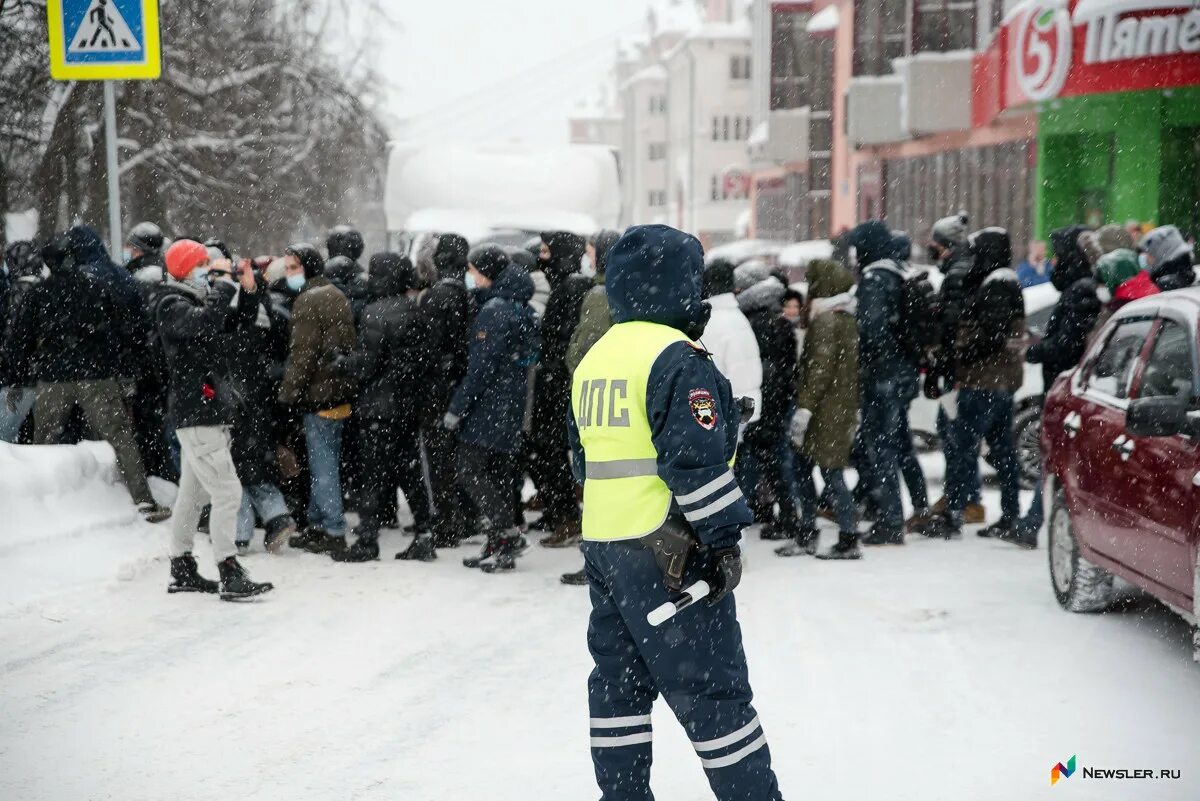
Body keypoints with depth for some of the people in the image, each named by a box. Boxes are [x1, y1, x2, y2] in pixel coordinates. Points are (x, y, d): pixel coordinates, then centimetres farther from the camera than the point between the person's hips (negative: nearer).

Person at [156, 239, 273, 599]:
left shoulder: (200, 301, 17)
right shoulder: (173, 306, -12)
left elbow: (240, 323, 20)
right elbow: (206, 323, -31)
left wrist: (248, 290, 5)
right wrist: (224, 284, -22)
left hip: (208, 412, 10)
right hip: (196, 414, -10)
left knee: (193, 492, 15)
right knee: (227, 492, -13)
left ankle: (182, 570, 24)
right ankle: (230, 576, -12)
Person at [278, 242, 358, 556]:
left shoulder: (308, 301, -14)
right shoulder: (336, 295, 16)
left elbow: (303, 354, -17)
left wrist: (288, 392, -11)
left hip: (319, 392, -9)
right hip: (342, 389, 9)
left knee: (323, 465, -5)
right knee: (325, 462, 15)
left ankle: (333, 531, -4)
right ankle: (319, 523, 22)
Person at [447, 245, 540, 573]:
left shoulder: (495, 310, -15)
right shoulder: (519, 308, 13)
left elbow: (481, 367, -18)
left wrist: (457, 408, -14)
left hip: (489, 407, -9)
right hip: (511, 410, 9)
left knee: (470, 470, -5)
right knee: (499, 475, 11)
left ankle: (509, 535, -8)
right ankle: (499, 546, 13)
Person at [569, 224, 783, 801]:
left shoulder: (593, 360, 14)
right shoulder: (676, 357, -14)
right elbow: (697, 458, -20)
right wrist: (723, 537, -15)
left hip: (602, 543, 8)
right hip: (668, 549, -8)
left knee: (619, 677, 15)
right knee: (711, 687, -3)